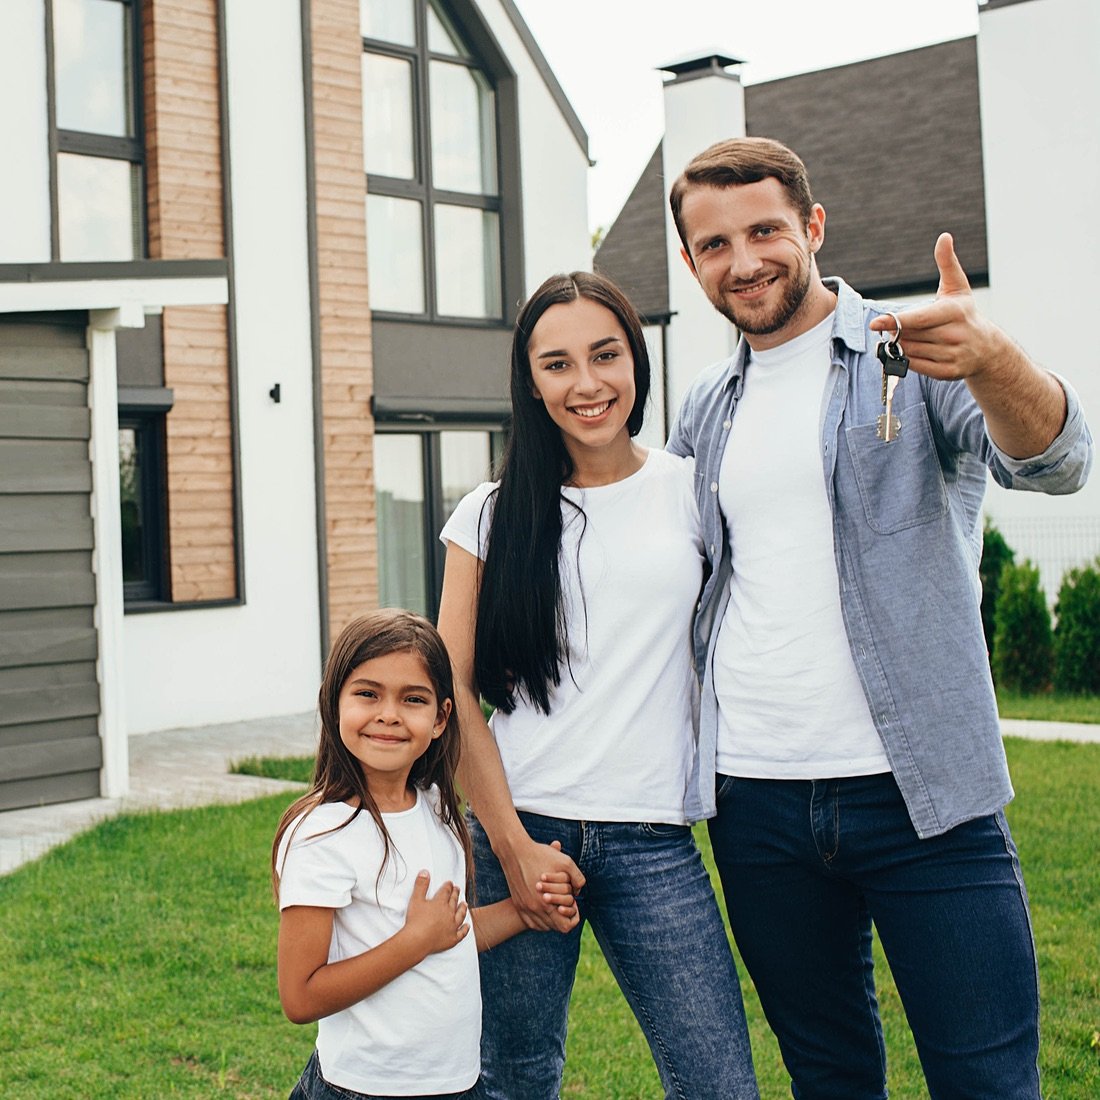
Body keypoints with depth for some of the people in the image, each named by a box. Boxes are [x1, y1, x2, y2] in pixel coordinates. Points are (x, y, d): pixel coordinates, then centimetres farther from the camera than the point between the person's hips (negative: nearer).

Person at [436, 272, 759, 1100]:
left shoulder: (688, 491, 5)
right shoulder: (493, 516, 5)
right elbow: (456, 692, 2)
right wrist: (514, 848, -5)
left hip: (653, 839, 0)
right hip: (520, 829, 0)